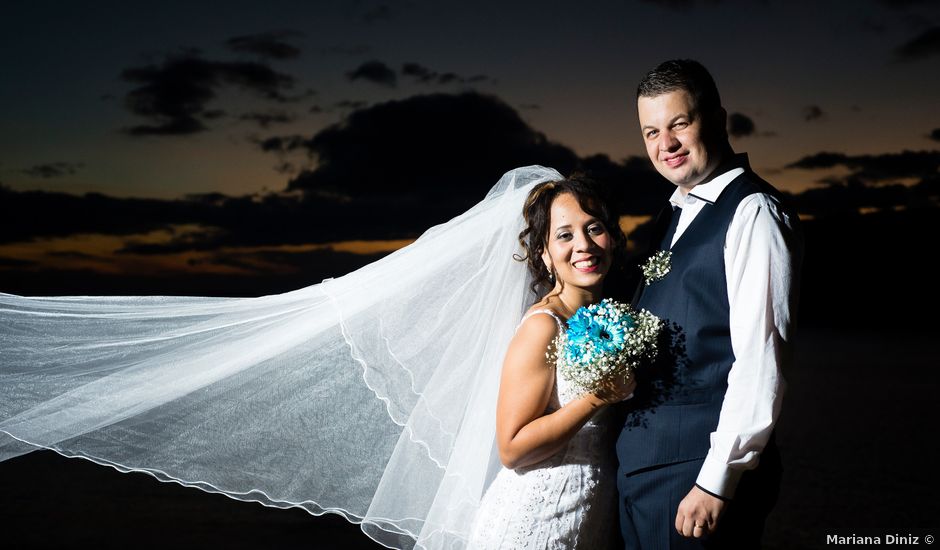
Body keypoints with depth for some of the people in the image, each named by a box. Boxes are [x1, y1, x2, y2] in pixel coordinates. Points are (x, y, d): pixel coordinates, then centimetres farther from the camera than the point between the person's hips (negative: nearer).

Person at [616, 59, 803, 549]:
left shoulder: (752, 212, -13)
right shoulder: (675, 215, 14)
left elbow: (760, 361, -19)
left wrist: (717, 481, -19)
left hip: (699, 466, -8)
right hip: (640, 464, 8)